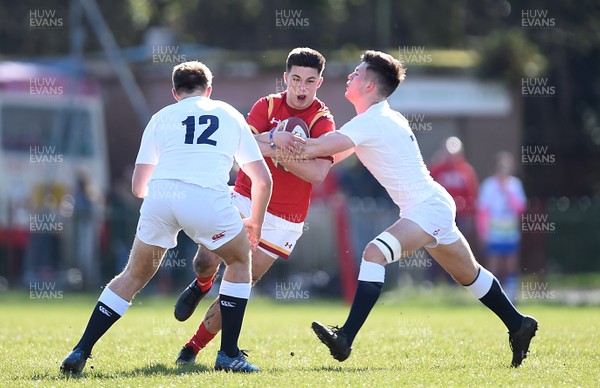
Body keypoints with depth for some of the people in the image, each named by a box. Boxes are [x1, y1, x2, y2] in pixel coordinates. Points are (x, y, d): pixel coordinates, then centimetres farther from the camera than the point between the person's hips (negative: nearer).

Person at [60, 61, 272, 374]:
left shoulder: (162, 117, 26)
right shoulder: (230, 115, 27)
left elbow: (138, 186, 25)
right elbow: (263, 180, 27)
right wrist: (255, 222, 44)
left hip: (159, 196, 1)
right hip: (208, 198, -1)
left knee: (134, 275, 20)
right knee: (240, 261, 25)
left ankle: (80, 352, 14)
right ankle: (228, 355, 18)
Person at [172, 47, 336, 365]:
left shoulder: (323, 122, -7)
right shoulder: (267, 106, 1)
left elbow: (318, 173, -20)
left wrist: (282, 155, -33)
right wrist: (272, 141, -35)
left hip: (283, 220, -2)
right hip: (245, 200, 2)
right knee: (205, 262, -14)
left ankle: (193, 348, 6)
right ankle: (202, 285, 24)